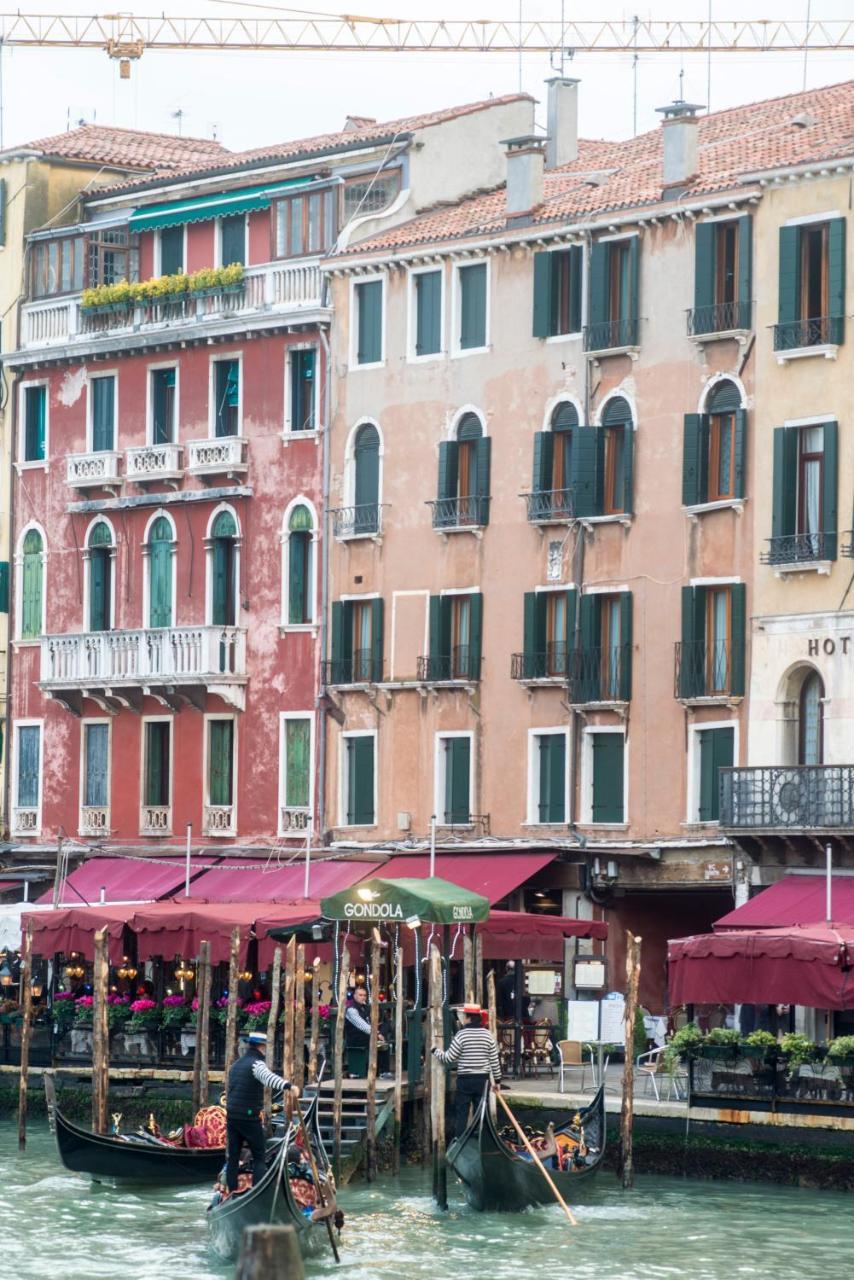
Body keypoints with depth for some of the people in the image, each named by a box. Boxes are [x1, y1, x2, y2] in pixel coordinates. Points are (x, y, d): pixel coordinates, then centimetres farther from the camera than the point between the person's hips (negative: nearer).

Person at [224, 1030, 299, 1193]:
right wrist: (288, 1086, -48)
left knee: (233, 1157, 8)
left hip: (232, 1116, 7)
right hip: (250, 1117, -7)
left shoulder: (236, 1065, 17)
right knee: (259, 1158, -1)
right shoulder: (256, 1063, -11)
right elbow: (269, 1077, -33)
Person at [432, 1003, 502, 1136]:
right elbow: (494, 1060, 3)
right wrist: (497, 1080, 13)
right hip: (483, 1079, 3)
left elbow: (449, 1058, -8)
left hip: (465, 1080, -3)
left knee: (461, 1112, 2)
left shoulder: (462, 1035, -10)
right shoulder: (488, 1035, 1)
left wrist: (436, 1051, 11)